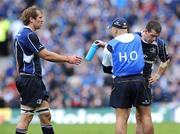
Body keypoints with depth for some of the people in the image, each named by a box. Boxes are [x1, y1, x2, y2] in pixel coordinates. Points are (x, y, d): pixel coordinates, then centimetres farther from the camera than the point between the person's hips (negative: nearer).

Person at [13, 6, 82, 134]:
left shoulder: (20, 35, 16)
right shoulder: (29, 35, -15)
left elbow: (19, 61, 22)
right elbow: (46, 55, -17)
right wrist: (68, 59, -10)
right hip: (30, 79, -10)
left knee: (45, 115, 9)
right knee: (26, 116, -8)